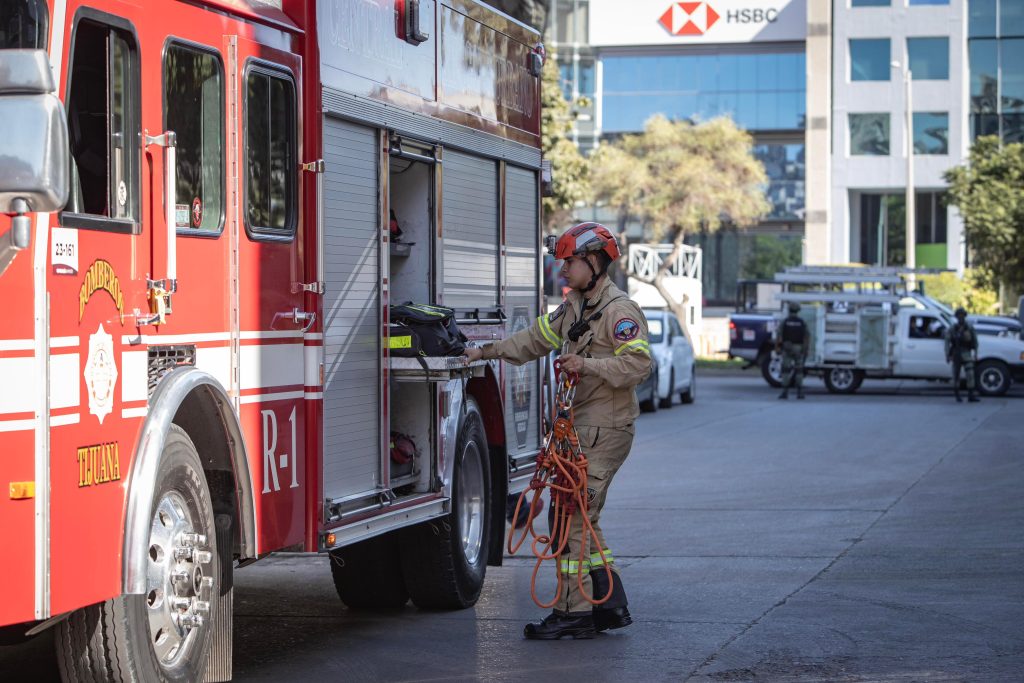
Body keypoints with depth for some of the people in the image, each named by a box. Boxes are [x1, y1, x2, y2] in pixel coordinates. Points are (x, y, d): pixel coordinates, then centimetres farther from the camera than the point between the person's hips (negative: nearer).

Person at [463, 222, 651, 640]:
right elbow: (536, 339, 24)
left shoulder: (620, 311, -14)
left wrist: (587, 365, -28)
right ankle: (610, 605, 18)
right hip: (579, 427, 10)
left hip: (604, 430, -10)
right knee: (581, 519, 12)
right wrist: (485, 352, 18)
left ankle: (573, 612, -8)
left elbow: (638, 364, -22)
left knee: (573, 517, -11)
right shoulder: (574, 307, 16)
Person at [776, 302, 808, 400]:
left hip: (787, 348, -1)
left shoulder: (785, 322, -3)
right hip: (798, 348, 1)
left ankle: (785, 392, -4)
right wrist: (805, 350, 1)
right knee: (799, 370, 8)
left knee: (786, 370, 1)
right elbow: (805, 337, -3)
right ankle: (800, 392, 6)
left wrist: (777, 347, -3)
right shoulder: (802, 322, 0)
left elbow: (778, 336, -8)